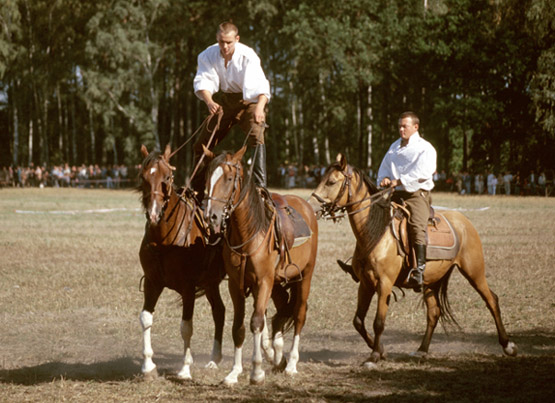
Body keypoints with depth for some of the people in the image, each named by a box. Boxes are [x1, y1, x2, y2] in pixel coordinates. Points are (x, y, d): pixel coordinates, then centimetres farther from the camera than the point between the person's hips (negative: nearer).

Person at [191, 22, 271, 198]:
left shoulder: (247, 56, -26)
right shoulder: (208, 55, -15)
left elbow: (260, 85, -39)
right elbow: (203, 82, -25)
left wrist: (260, 107, -58)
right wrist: (209, 102, -47)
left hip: (249, 100, -4)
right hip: (223, 102, 4)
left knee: (256, 138, -29)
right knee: (202, 144, 6)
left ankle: (260, 186, -32)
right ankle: (197, 192, 19)